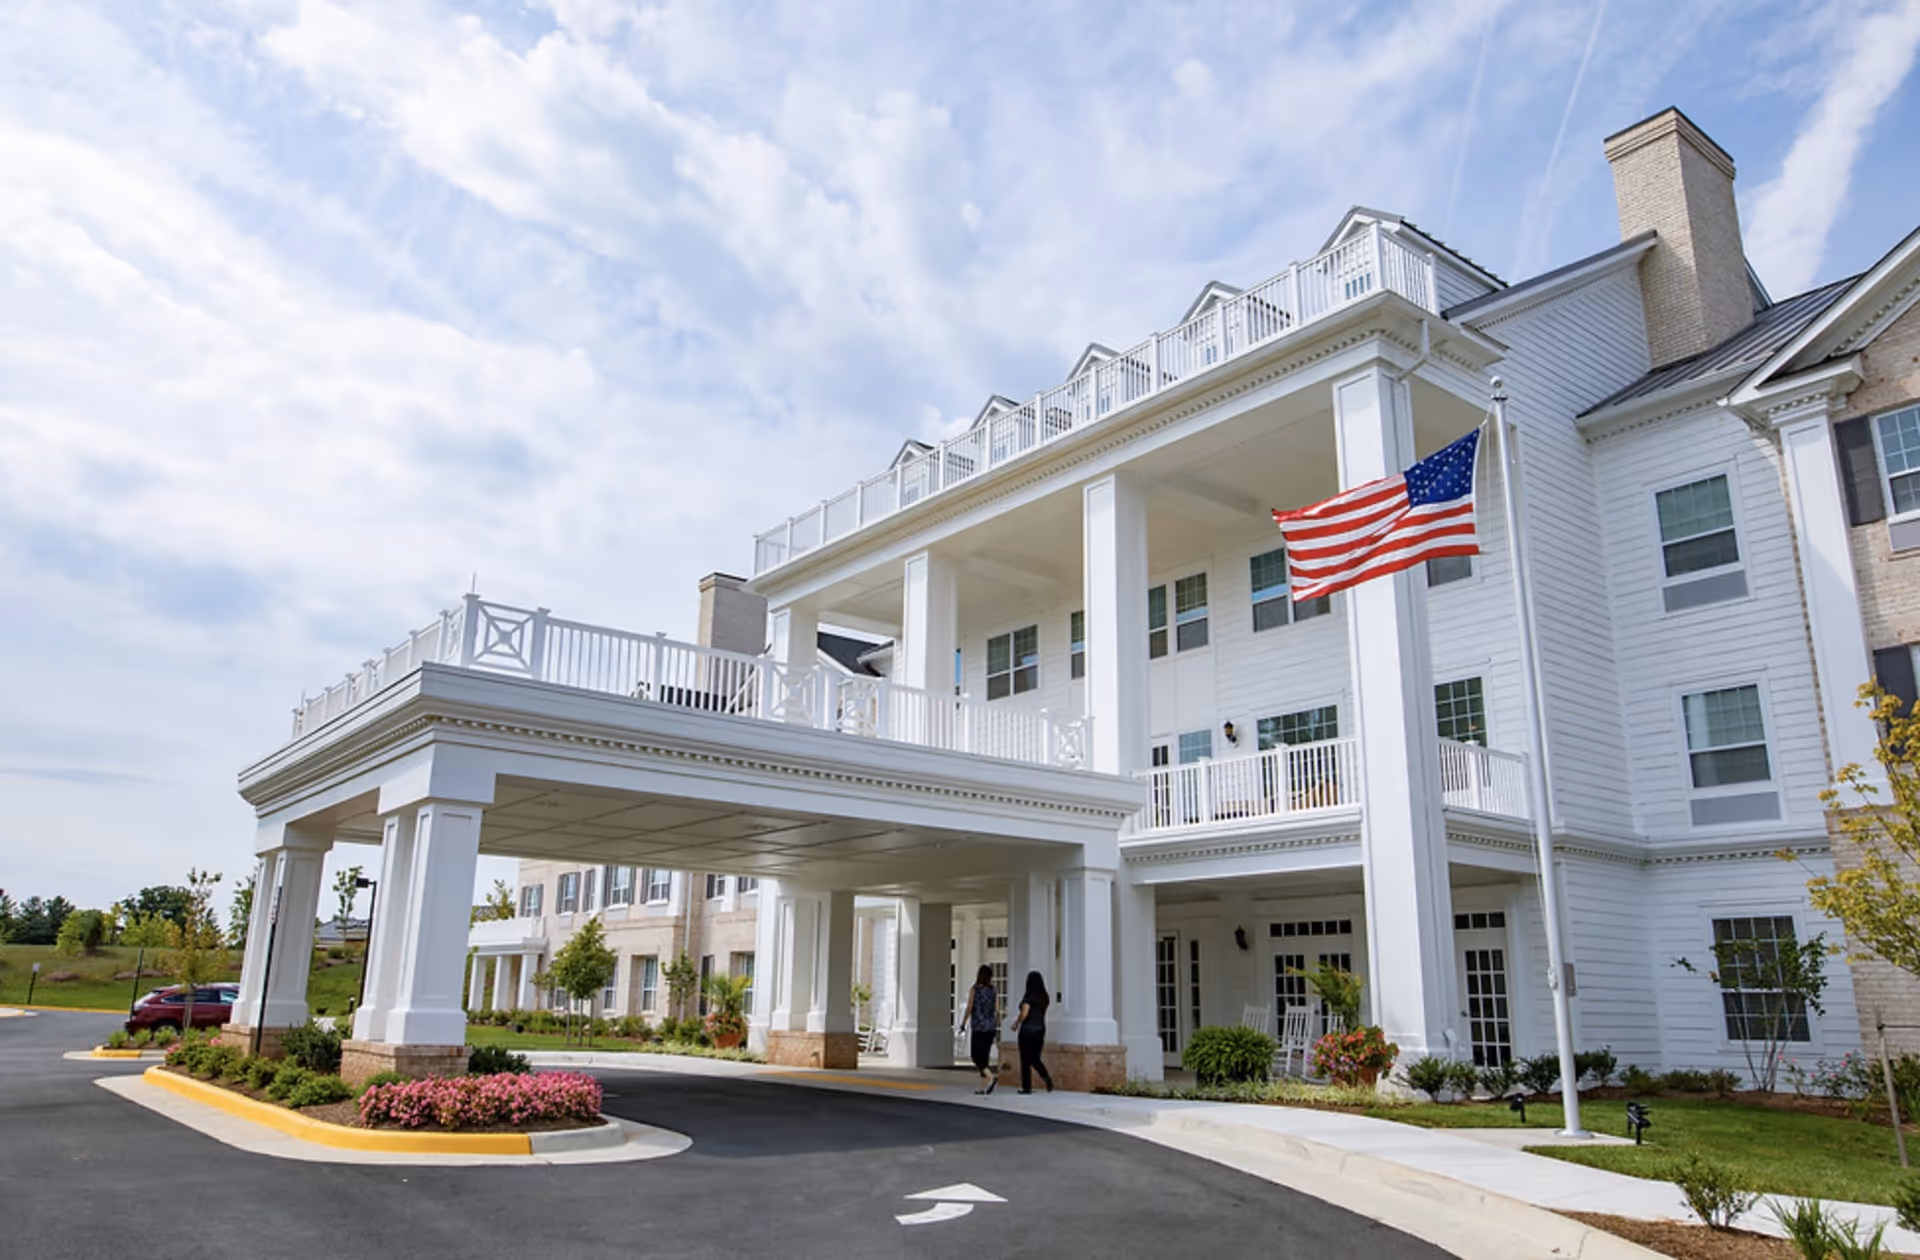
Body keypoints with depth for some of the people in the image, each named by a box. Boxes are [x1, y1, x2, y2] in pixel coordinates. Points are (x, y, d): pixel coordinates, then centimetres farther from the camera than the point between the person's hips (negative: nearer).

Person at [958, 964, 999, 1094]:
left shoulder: (974, 990, -6)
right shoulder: (994, 991, 5)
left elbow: (969, 1008, -6)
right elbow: (997, 1011, 5)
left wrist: (963, 1024, 5)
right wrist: (998, 1030, 11)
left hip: (979, 1027, -5)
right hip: (991, 1027, 5)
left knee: (976, 1056, -1)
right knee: (984, 1056, 11)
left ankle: (991, 1077, -22)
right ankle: (983, 1087, 11)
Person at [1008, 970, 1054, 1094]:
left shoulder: (1029, 996, -13)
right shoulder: (1044, 998, 7)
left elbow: (1024, 1014, -21)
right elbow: (1042, 1014, 12)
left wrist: (1016, 1023, -5)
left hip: (1028, 1029, -6)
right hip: (1040, 1029, 6)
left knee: (1026, 1059, 4)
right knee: (1035, 1059, 15)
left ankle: (1026, 1087, 7)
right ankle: (1047, 1078, -7)